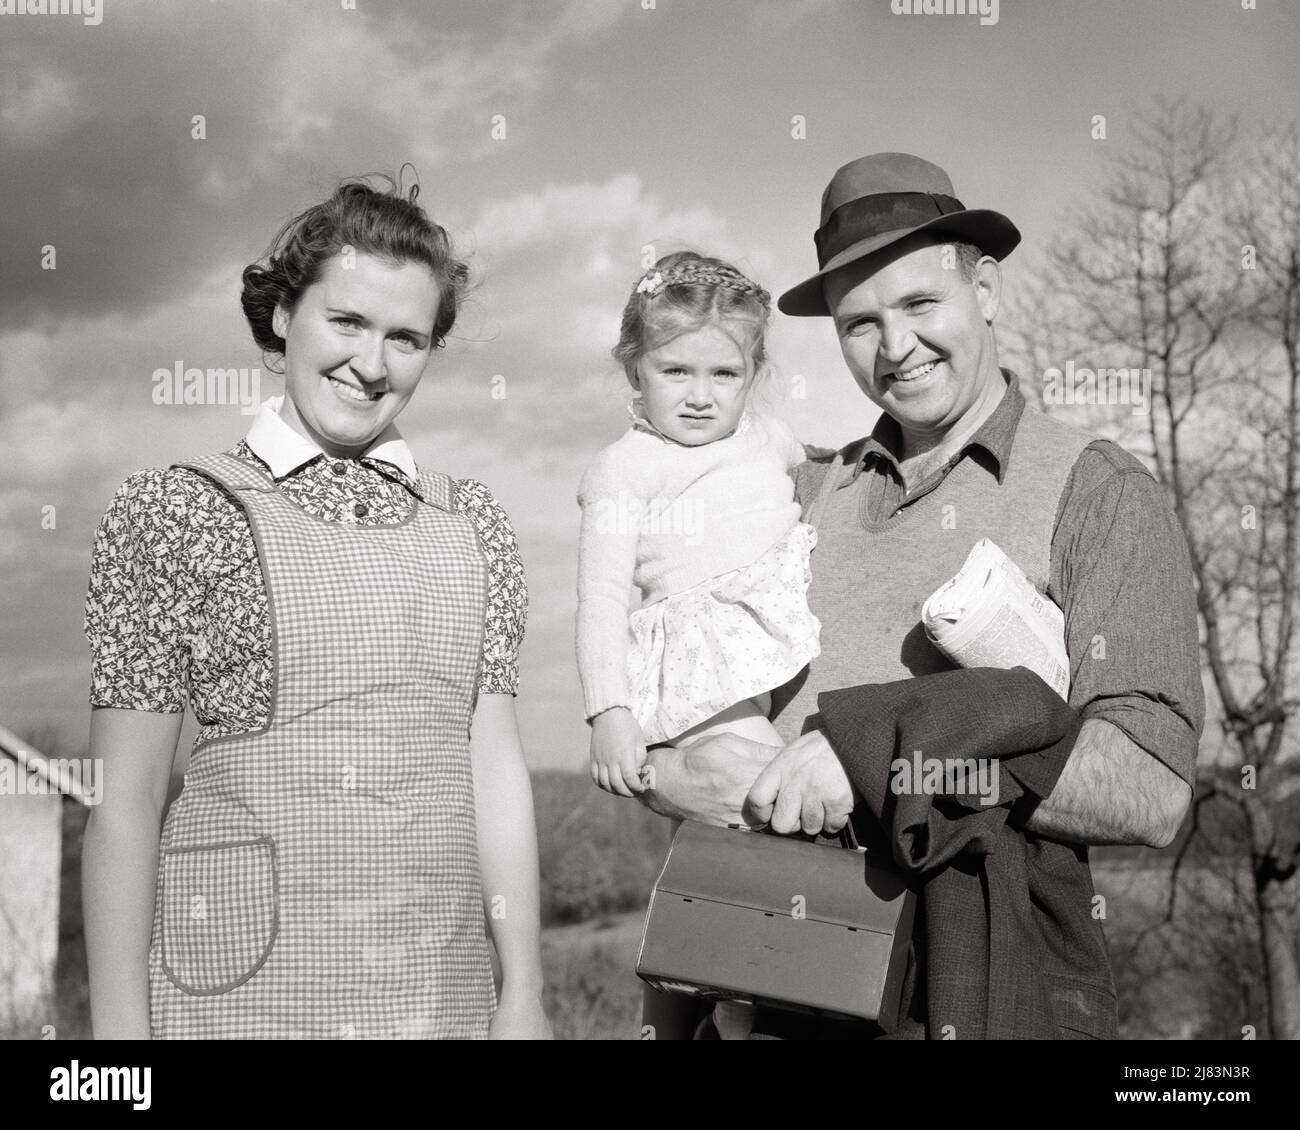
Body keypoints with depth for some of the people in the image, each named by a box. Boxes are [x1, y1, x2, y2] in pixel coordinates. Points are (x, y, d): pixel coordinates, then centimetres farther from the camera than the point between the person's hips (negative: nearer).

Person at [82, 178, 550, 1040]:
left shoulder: (473, 524, 6)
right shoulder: (174, 512, -4)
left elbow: (495, 768, 4)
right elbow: (125, 799, -4)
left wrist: (525, 994, 2)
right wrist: (120, 1024, -6)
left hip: (444, 991, 3)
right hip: (244, 992, -3)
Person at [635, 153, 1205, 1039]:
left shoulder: (1103, 495, -3)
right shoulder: (806, 492, 9)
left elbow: (1150, 794, -14)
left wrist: (884, 752, -21)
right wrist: (676, 777, -14)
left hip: (989, 981, -3)